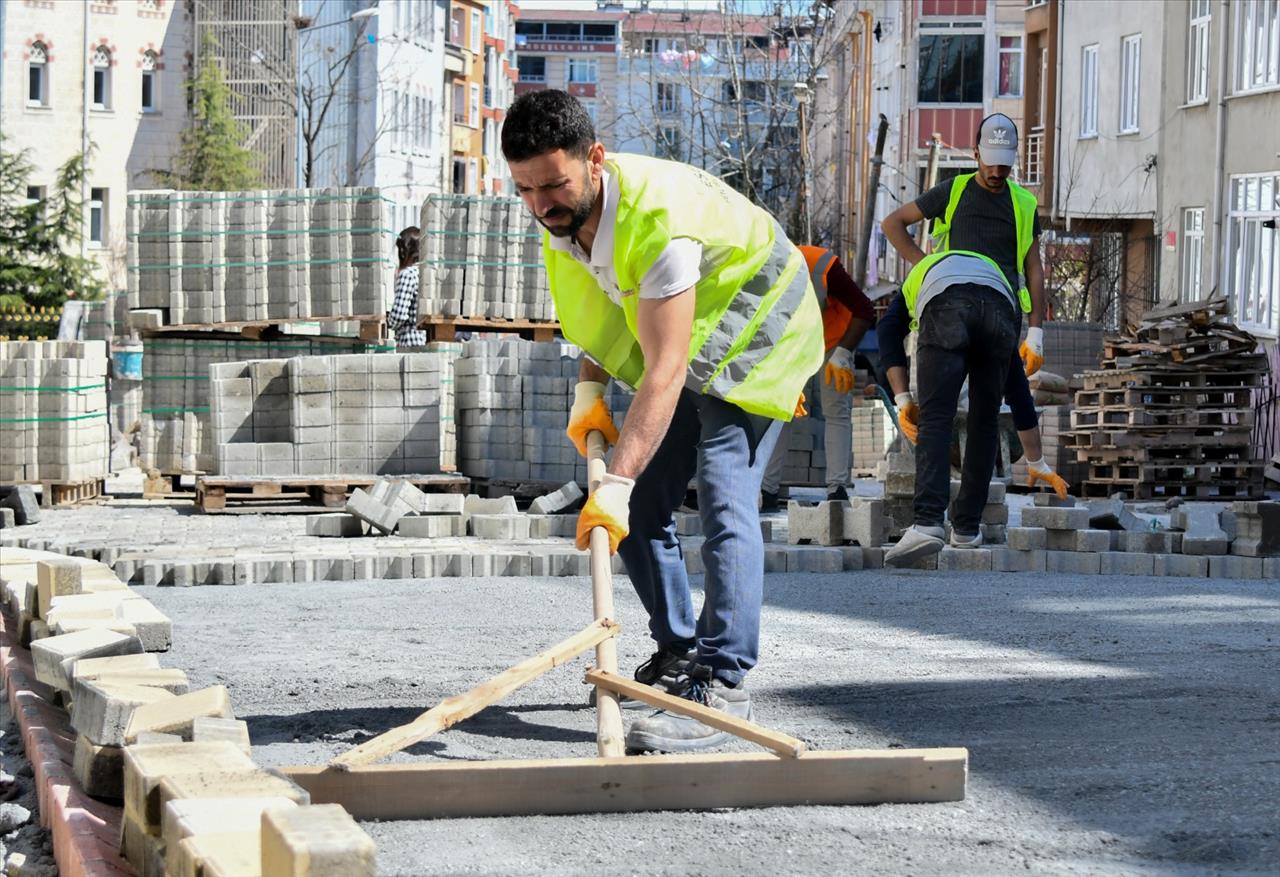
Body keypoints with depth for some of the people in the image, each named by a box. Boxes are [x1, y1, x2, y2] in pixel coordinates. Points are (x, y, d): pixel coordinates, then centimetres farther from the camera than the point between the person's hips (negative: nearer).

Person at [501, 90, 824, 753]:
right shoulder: (565, 214, -10)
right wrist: (589, 388, -4)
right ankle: (678, 650, 24)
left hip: (751, 337, -9)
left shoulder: (657, 219, -37)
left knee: (724, 498, -25)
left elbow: (665, 373, -41)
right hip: (685, 350, 9)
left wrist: (616, 483, -46)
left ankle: (721, 684, -31)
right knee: (637, 506, 7)